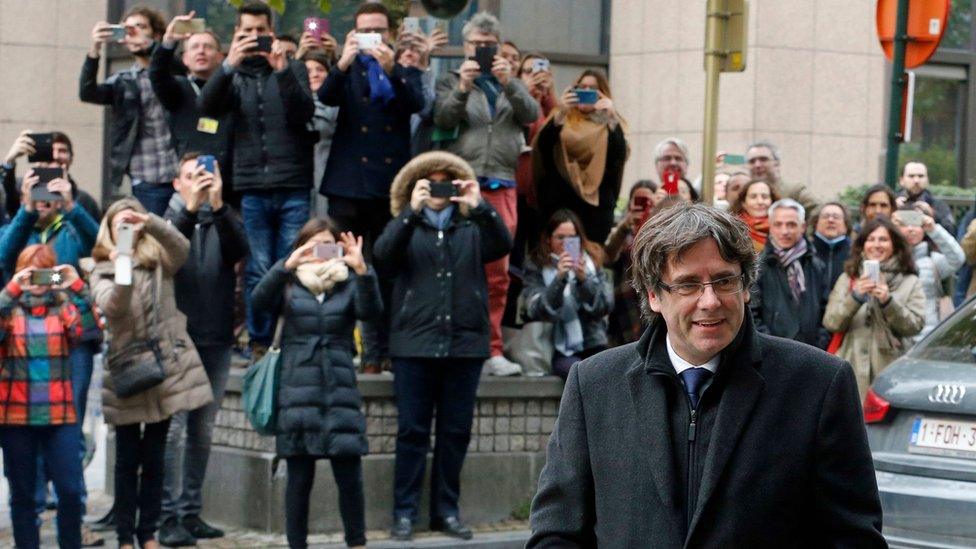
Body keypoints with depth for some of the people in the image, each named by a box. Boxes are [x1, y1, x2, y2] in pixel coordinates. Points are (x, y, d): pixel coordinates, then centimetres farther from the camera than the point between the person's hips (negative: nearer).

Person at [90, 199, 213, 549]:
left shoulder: (159, 261, 6)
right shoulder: (102, 271, 3)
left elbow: (181, 246, -16)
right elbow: (110, 306, -16)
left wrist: (150, 222, -32)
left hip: (165, 366, 1)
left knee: (154, 458, 8)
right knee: (127, 460, 2)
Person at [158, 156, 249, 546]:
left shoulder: (224, 221, 9)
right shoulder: (169, 218, 3)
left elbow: (239, 251, -12)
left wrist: (218, 206, -26)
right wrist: (190, 208, -30)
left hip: (216, 342, 4)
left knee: (202, 431, 9)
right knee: (173, 429, -9)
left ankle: (191, 511, 16)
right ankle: (168, 516, -9)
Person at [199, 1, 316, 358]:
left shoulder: (292, 68, 12)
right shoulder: (233, 74, 12)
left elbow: (305, 112, -4)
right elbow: (206, 106, -6)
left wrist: (283, 71, -18)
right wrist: (229, 65, -20)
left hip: (293, 187, 0)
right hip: (252, 189, 0)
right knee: (258, 270, -1)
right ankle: (259, 341, 8)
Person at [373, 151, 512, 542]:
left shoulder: (472, 228, 15)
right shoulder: (406, 227, 11)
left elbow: (503, 246, -5)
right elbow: (383, 255, -10)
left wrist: (480, 207, -20)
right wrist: (412, 211, -20)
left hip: (464, 344, 2)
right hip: (415, 344, -2)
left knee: (456, 432, 5)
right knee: (412, 431, -2)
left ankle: (447, 511, 12)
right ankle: (404, 512, 1)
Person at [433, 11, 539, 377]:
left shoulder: (511, 86, 19)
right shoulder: (452, 82, 12)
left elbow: (531, 114, 1)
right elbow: (443, 120, -4)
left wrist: (509, 83, -14)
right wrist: (462, 88, -18)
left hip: (502, 187, 3)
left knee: (497, 274, 2)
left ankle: (491, 350, 6)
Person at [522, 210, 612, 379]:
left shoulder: (592, 261, 10)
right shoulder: (536, 267, 4)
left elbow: (605, 306, 1)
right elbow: (537, 311, -9)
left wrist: (584, 279, -15)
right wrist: (559, 279, -22)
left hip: (592, 344, 3)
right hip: (559, 348, -2)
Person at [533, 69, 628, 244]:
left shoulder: (610, 123, 11)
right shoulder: (563, 118, 12)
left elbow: (620, 156, -7)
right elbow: (543, 146, -6)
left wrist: (611, 118, -18)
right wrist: (561, 112, -19)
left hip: (596, 202, 0)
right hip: (560, 202, 0)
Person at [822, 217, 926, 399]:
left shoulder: (910, 282, 11)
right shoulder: (848, 278, 14)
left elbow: (915, 325, 0)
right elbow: (830, 323, 4)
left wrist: (888, 301, -13)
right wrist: (855, 297, -11)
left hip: (892, 372, -1)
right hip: (853, 370, 1)